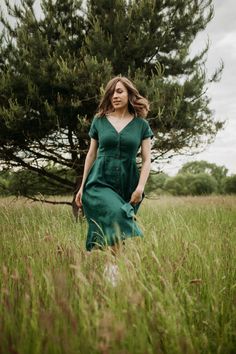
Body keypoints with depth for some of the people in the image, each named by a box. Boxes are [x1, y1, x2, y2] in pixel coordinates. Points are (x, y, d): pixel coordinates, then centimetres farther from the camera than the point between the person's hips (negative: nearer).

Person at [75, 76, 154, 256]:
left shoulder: (141, 124, 6)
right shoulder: (99, 120, 9)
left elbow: (147, 160, 3)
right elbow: (91, 155, 13)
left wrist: (140, 187, -11)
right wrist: (82, 187, 10)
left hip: (127, 186, 1)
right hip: (100, 183, 0)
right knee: (118, 214, -27)